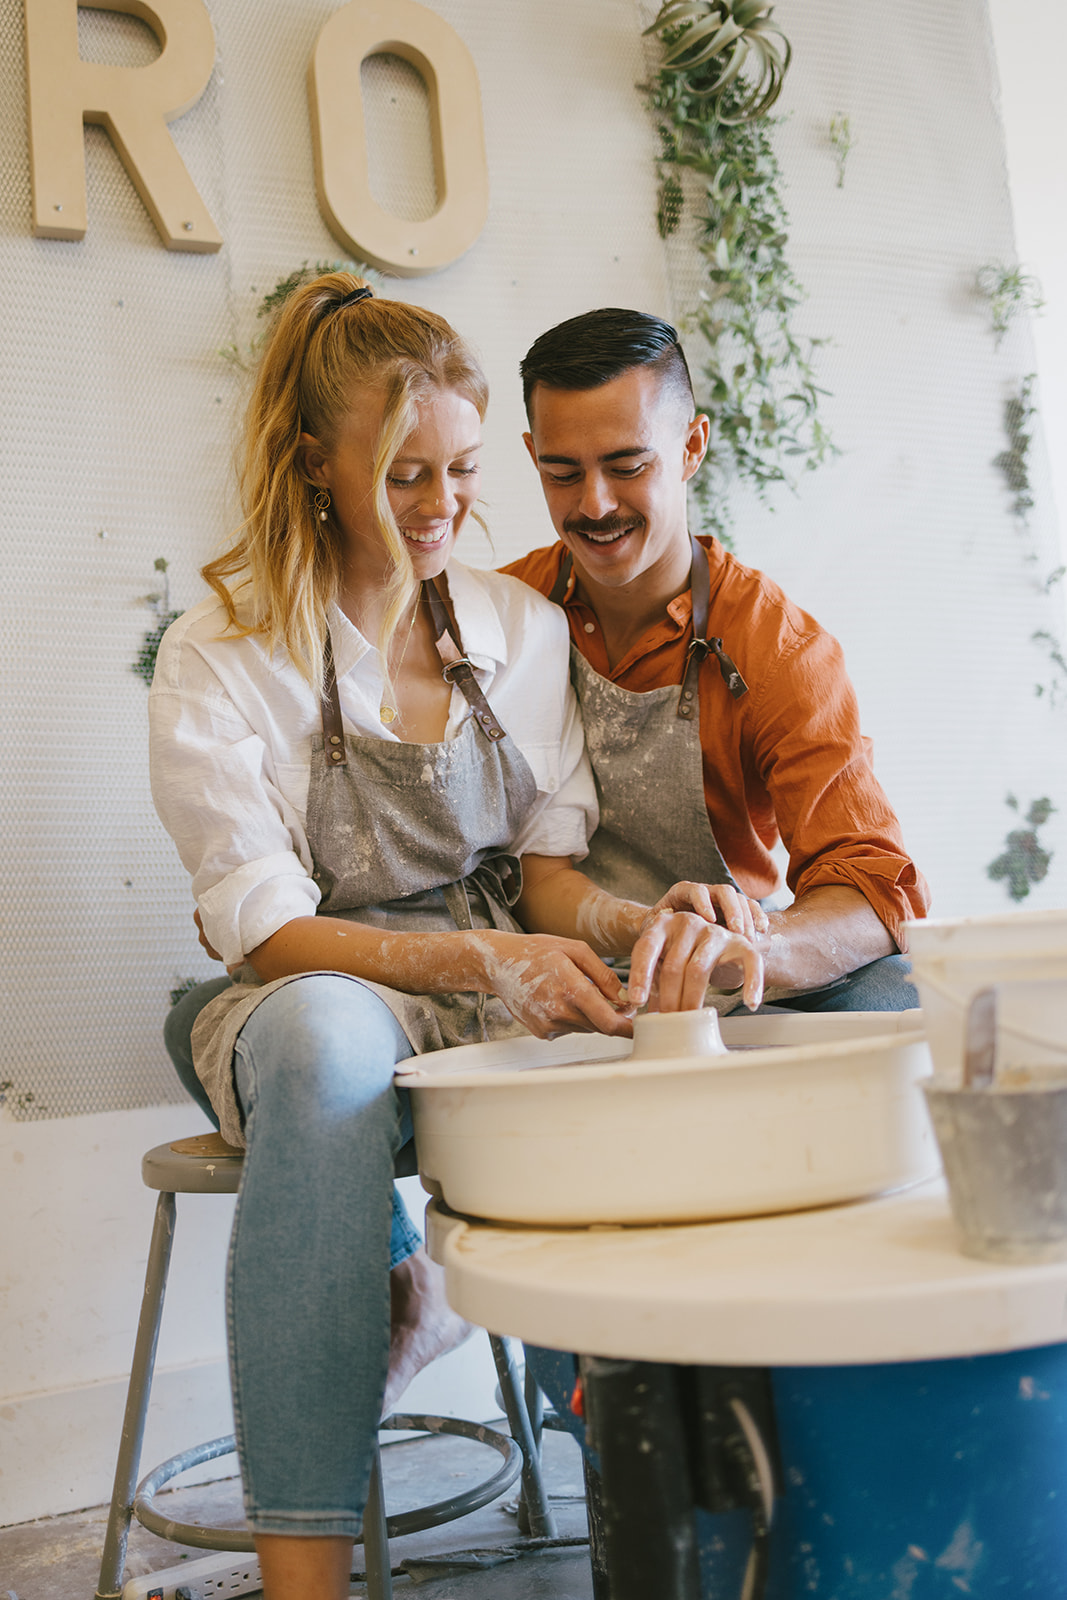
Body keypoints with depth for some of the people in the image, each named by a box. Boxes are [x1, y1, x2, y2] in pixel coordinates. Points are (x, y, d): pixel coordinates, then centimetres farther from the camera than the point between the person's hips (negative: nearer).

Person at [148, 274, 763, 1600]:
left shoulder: (523, 627, 9)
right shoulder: (218, 659, -4)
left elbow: (548, 875, 8)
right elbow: (267, 931, -11)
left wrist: (630, 924, -17)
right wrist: (478, 960, -27)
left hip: (504, 995, 4)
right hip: (309, 1003, -3)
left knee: (660, 1033, -30)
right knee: (329, 1035, -41)